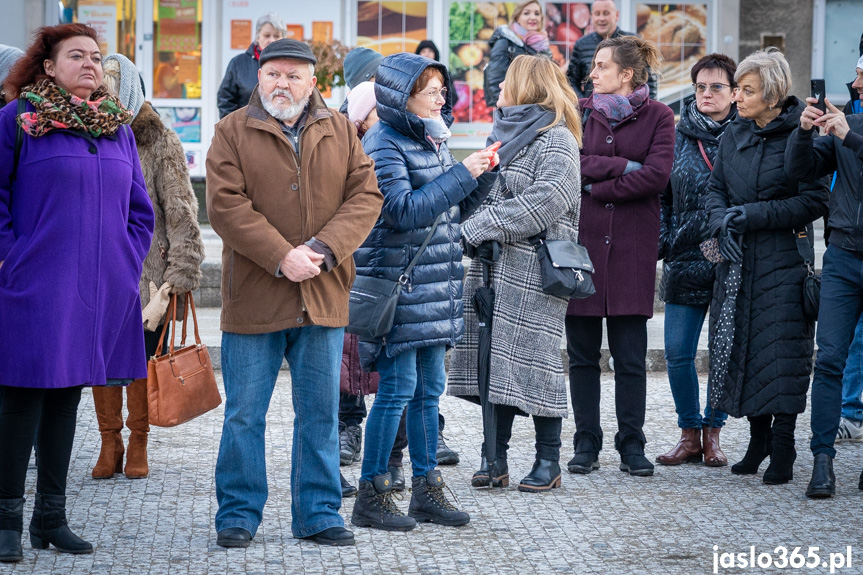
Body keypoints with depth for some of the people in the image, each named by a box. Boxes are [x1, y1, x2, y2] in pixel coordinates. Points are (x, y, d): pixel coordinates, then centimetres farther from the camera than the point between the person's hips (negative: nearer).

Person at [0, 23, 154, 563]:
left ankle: (52, 516, 18)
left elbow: (140, 208, 18)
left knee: (67, 395, 11)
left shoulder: (119, 127, 13)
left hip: (99, 290, 5)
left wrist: (126, 264, 8)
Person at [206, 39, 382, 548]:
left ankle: (319, 513, 18)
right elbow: (226, 205, -10)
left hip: (324, 298, 2)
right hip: (253, 298, -2)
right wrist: (282, 258, -18)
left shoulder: (340, 132, 8)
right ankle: (238, 514, 15)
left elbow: (366, 196, 1)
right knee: (244, 414, 3)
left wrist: (322, 250, -14)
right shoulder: (233, 132, 0)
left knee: (321, 413, 9)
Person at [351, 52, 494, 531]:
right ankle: (371, 497, 1)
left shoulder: (430, 139, 14)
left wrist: (479, 175, 1)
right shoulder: (383, 145, -12)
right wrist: (461, 173, -19)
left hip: (433, 285, 8)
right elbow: (405, 210, -22)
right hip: (397, 284, -8)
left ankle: (427, 488, 19)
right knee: (398, 388, -7)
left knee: (428, 389, 11)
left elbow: (456, 210, 18)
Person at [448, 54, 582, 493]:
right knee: (494, 360, 7)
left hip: (534, 270, -8)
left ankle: (549, 460, 4)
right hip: (494, 267, 8)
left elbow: (547, 201, -20)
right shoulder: (505, 134, 20)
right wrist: (472, 230, 5)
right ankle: (495, 458, 12)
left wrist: (479, 227, -19)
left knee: (532, 356, -5)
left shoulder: (555, 140, -8)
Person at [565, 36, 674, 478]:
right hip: (581, 241, 2)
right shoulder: (580, 111, 9)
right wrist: (622, 166, -12)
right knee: (582, 353, 4)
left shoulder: (658, 117, 2)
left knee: (631, 356, 1)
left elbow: (656, 175, -11)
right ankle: (586, 444, 13)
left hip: (633, 246, -2)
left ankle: (632, 446, 9)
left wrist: (597, 187, -7)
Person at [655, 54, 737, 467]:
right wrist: (663, 242, 2)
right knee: (678, 352, -1)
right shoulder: (678, 137, 8)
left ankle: (712, 433, 18)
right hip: (686, 261, 2)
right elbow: (662, 196, 12)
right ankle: (689, 435, 13)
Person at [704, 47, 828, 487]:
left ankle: (782, 451, 2)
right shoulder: (734, 136, 10)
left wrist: (756, 215, -15)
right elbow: (716, 187, 15)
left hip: (783, 261, -6)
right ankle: (758, 440, 20)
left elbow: (816, 200, -11)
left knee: (781, 355, -6)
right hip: (738, 260, 6)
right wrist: (721, 222, -5)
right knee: (743, 349, 7)